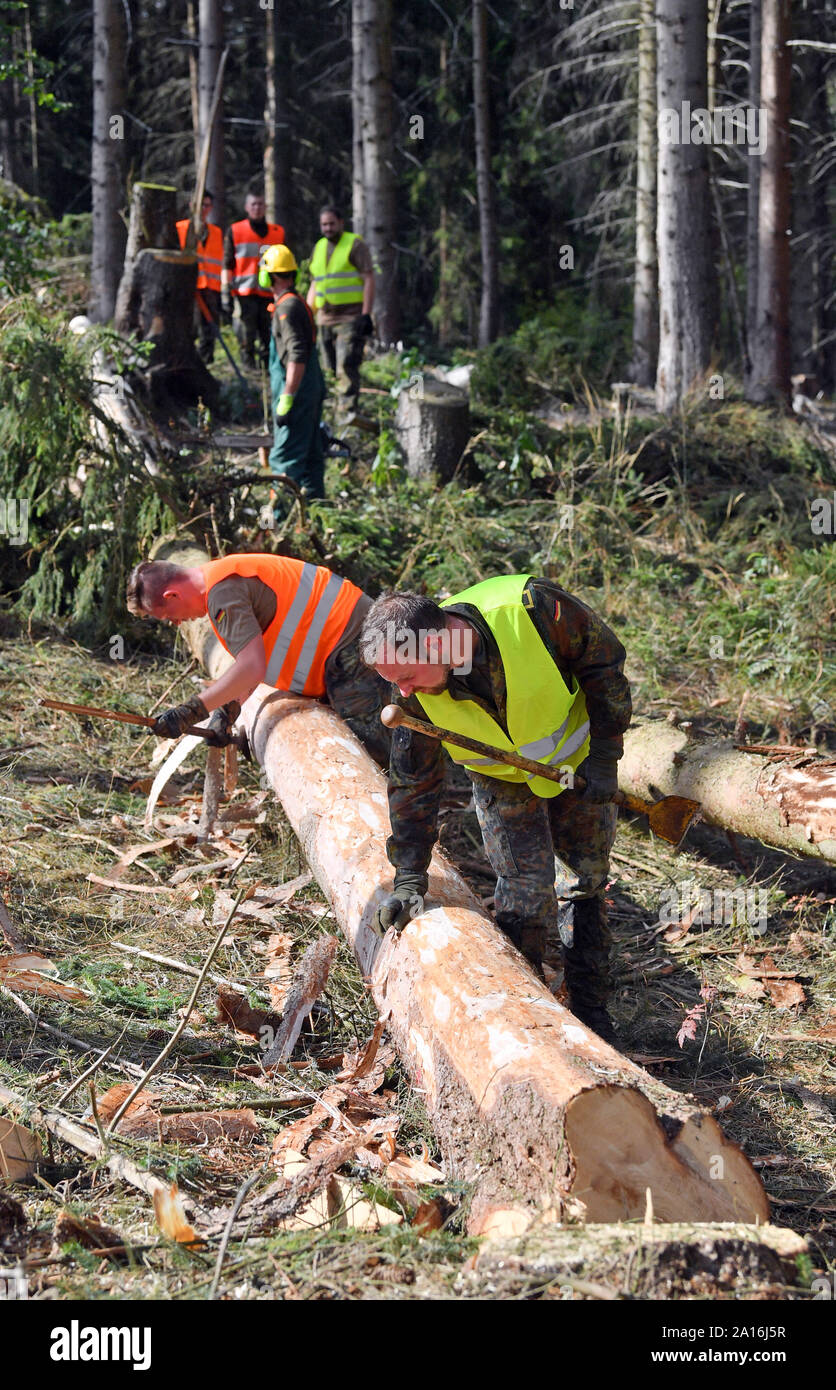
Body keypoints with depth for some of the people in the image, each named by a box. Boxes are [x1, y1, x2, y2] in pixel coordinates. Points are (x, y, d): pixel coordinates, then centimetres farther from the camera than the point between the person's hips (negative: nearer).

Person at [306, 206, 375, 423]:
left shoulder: (355, 245, -2)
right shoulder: (319, 247, 18)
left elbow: (369, 280, -7)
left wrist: (366, 315, -16)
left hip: (351, 317, -7)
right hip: (325, 319, 7)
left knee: (347, 366, -17)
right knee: (331, 367, 3)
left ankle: (347, 411, -22)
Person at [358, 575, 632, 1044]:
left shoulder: (533, 608, -37)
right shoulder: (416, 695, -26)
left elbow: (604, 661, -19)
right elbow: (414, 784, -12)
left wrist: (604, 759, -17)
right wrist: (409, 879, -12)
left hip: (576, 765, 0)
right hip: (503, 781, 0)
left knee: (586, 884, 9)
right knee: (525, 895, -12)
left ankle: (591, 1010, 25)